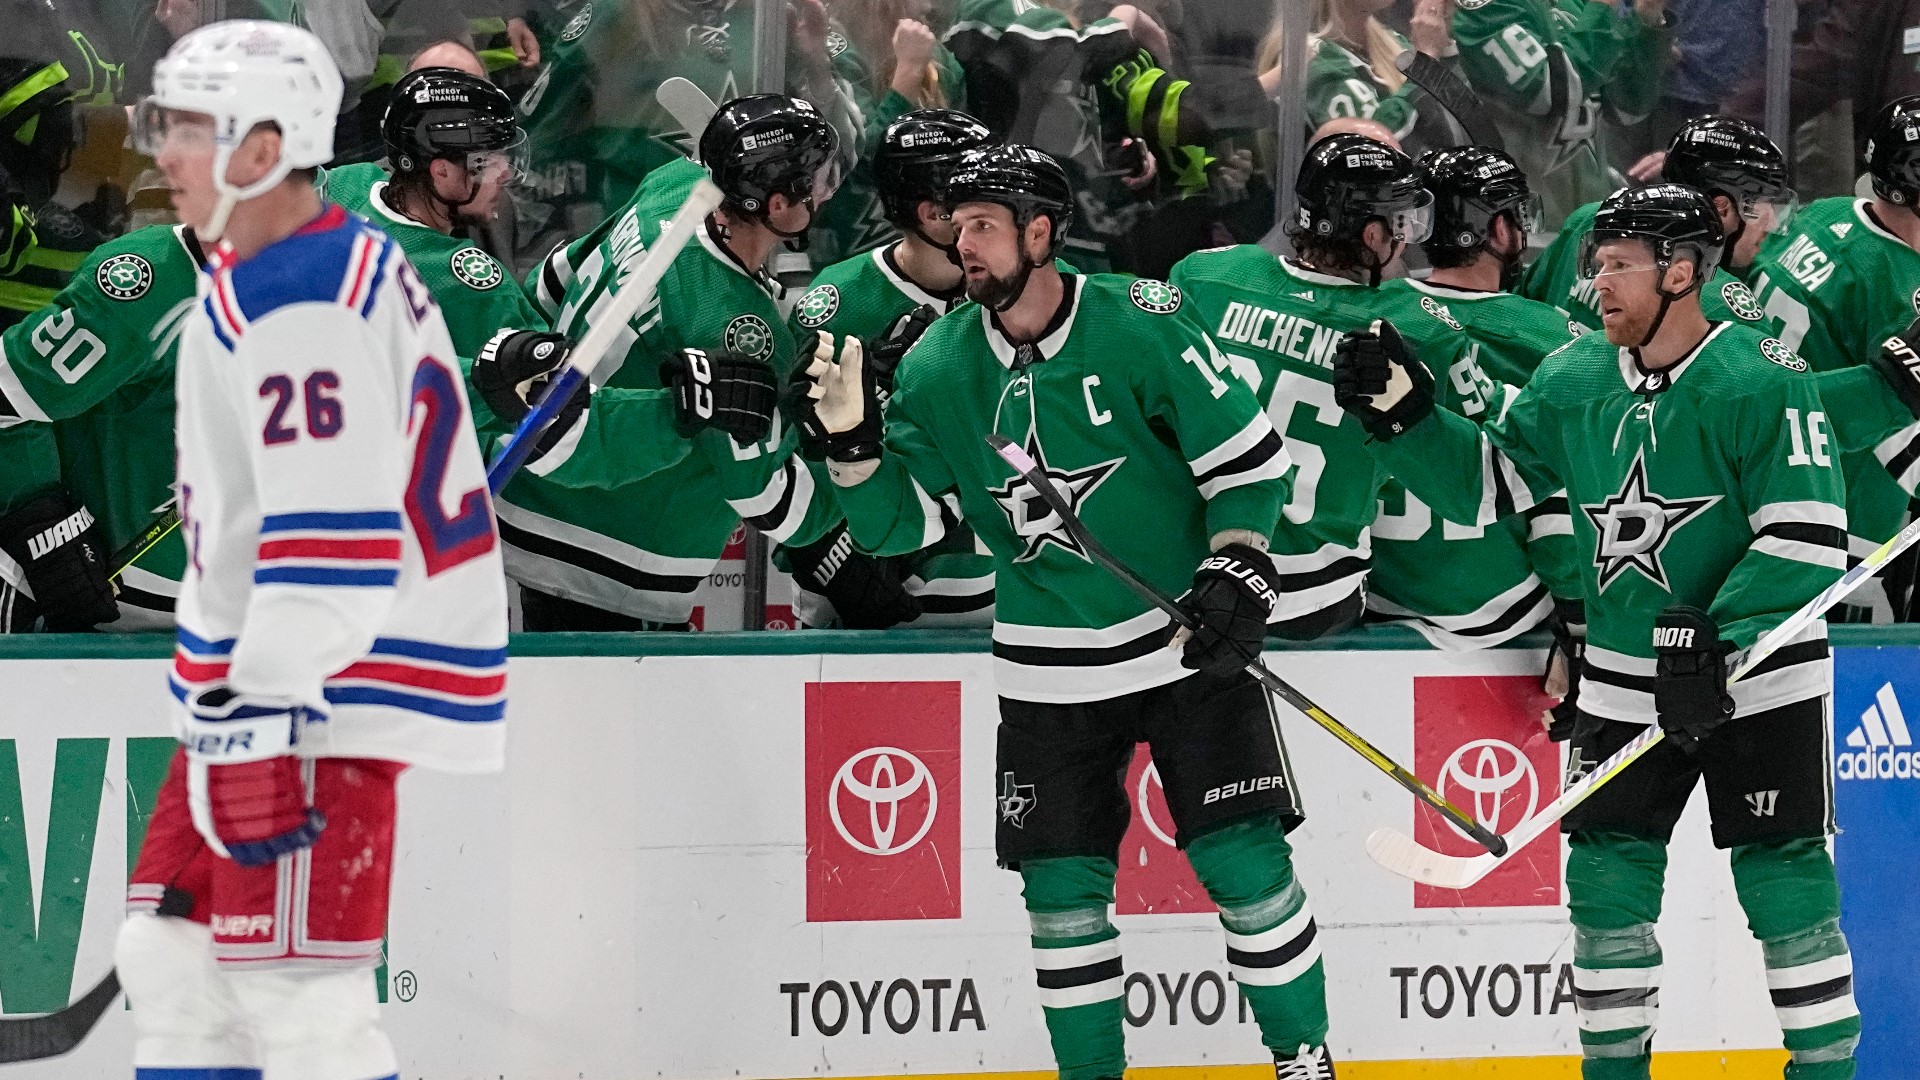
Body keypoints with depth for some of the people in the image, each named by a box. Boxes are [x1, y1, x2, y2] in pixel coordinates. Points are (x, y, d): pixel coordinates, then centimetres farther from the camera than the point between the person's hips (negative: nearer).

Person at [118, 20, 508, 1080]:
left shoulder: (302, 307, -21)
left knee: (293, 994, -13)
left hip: (326, 696, -11)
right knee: (174, 956, 15)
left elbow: (332, 540, -27)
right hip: (255, 679, 11)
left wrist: (266, 717, -30)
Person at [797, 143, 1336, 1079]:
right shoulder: (939, 366, -3)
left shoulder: (1139, 325, -13)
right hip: (1048, 670, 3)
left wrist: (1237, 576, -15)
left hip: (1187, 643, -3)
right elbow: (896, 523, 0)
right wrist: (853, 443, -17)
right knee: (1062, 887, 2)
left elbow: (1248, 458, -6)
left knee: (1245, 861, -6)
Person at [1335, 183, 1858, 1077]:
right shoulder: (1571, 382, 2)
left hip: (1757, 675, -5)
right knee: (1606, 878, 4)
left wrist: (1716, 642, -26)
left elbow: (1809, 539, -21)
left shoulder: (1761, 382, -17)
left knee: (1784, 884, -6)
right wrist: (1403, 416, -4)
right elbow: (1488, 485, 11)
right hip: (1622, 684, 5)